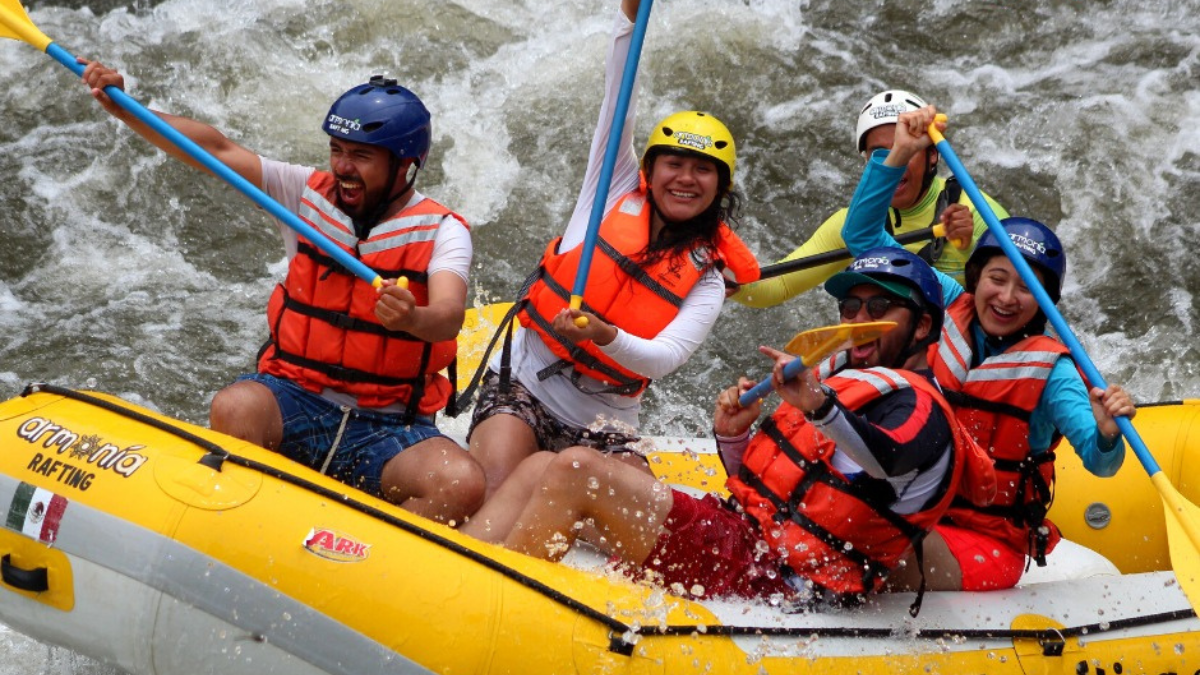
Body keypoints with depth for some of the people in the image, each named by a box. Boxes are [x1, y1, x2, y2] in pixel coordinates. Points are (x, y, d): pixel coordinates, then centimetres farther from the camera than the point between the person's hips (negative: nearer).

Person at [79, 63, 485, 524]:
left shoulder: (441, 232, -3)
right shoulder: (309, 194, 7)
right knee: (235, 408, -33)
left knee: (461, 485, -30)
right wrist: (122, 107, -9)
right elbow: (217, 150, 2)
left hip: (386, 429, -1)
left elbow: (450, 317, -22)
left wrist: (412, 318, -46)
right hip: (293, 401, 2)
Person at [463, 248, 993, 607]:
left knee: (576, 470, -22)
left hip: (755, 577, -10)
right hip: (737, 541, 10)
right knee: (540, 469, 5)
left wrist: (820, 407, -53)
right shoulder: (847, 385, 25)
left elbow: (890, 459, -33)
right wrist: (733, 437, 4)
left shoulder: (915, 409, -5)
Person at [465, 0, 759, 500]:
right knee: (493, 493, -28)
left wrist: (606, 337, -34)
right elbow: (617, 104, -5)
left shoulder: (705, 282, 4)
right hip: (522, 387, -1)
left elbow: (664, 359, -13)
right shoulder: (615, 195, 7)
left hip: (604, 425, 1)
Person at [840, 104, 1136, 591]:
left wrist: (1107, 434, -39)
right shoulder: (947, 308, 5)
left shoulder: (1048, 369, -7)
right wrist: (900, 154, -3)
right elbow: (861, 235, 7)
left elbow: (1099, 463, -16)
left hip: (986, 544, -4)